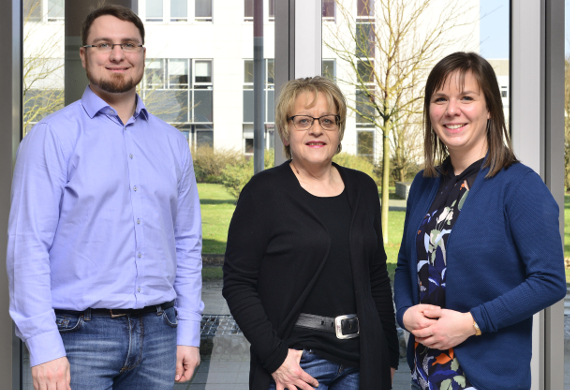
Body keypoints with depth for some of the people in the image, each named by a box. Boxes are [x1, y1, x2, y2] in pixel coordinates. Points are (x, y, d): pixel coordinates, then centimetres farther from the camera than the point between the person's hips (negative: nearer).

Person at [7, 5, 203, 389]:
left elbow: (187, 244, 12)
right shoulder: (53, 136, -3)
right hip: (81, 333, -4)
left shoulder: (172, 142, 11)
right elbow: (28, 246, -8)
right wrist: (44, 346, -14)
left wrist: (188, 335, 7)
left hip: (158, 333, 4)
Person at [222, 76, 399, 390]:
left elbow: (377, 278, 14)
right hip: (297, 361, -4)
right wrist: (274, 356, -15)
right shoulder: (264, 191, -5)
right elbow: (237, 283, -8)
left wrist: (389, 355, 11)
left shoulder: (362, 188, 9)